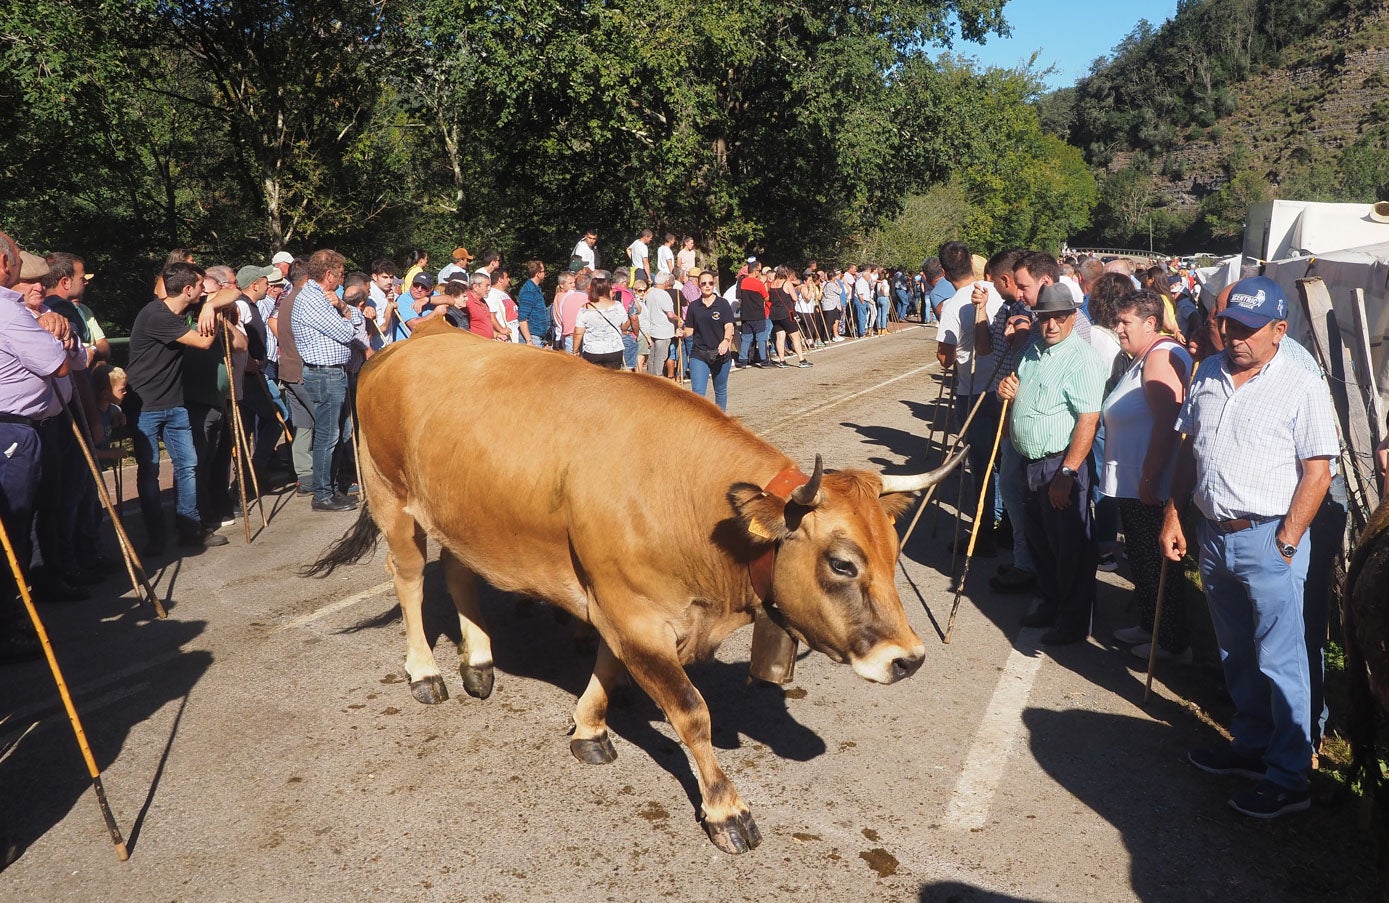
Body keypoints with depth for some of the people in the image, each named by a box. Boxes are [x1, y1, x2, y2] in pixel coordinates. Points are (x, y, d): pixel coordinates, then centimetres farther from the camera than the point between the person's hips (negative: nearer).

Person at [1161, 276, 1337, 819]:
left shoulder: (1302, 388, -11)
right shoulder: (1207, 375, 7)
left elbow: (1317, 472, -13)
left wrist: (1285, 544, -16)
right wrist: (1172, 516, 8)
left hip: (1267, 540, -6)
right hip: (1213, 534, 6)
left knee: (1279, 662, -1)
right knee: (1236, 655, 19)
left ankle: (1288, 779, 9)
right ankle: (1250, 746, 35)